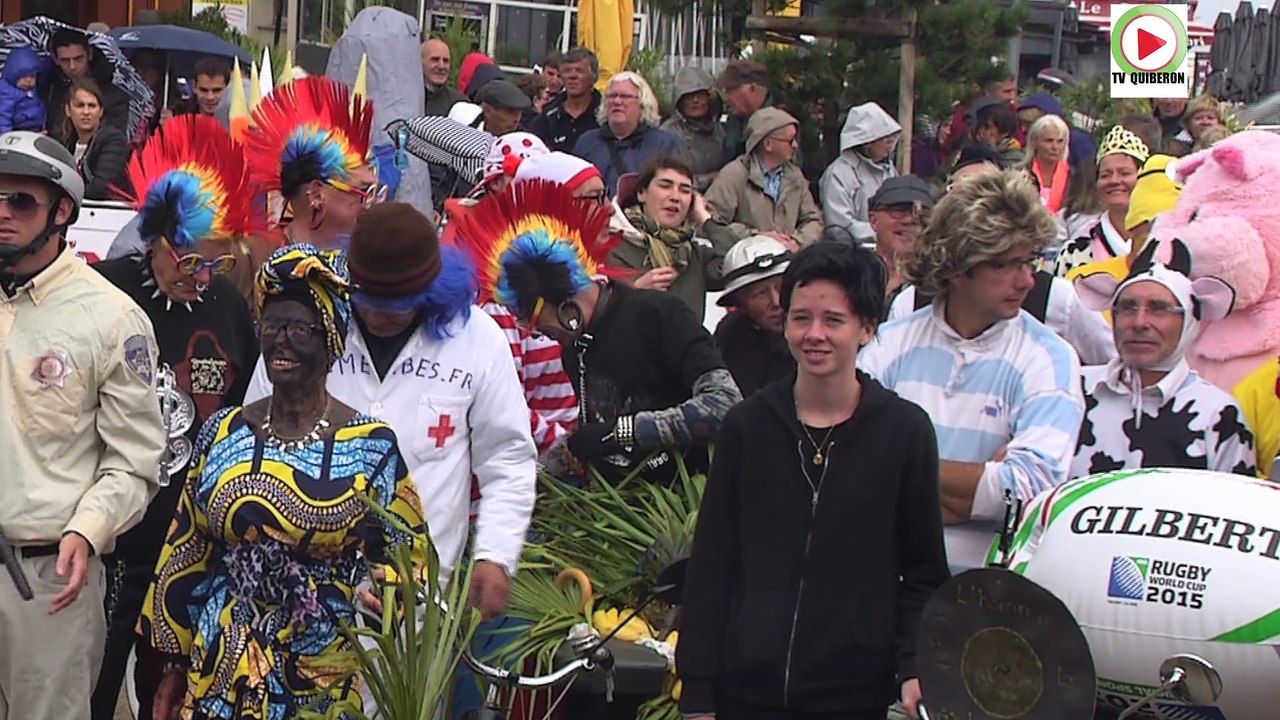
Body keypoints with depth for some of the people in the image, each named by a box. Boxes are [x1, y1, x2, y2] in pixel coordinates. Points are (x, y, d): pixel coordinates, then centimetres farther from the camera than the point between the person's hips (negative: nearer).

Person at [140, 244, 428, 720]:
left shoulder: (372, 446, -6)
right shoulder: (222, 434, 3)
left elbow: (406, 558, 1)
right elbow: (186, 557, 9)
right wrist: (175, 667, 10)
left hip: (326, 680, -2)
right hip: (221, 669, 2)